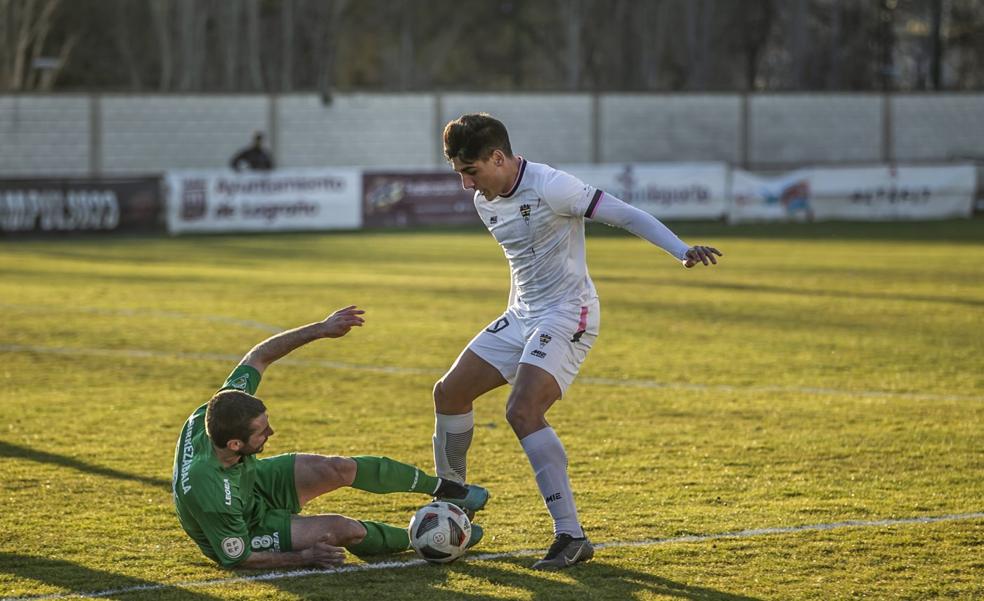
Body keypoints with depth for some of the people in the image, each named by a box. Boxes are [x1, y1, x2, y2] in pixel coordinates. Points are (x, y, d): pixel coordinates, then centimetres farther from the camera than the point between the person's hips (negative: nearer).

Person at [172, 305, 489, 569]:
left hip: (254, 481, 6)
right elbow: (236, 558, -29)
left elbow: (259, 356, -13)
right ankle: (418, 539, 13)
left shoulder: (212, 414, -29)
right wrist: (304, 558, -25)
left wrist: (320, 329, -15)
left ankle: (440, 487, 13)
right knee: (341, 529, -19)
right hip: (241, 533, -6)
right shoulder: (210, 495, -46)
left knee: (339, 469, -10)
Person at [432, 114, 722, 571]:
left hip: (567, 315, -9)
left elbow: (626, 215, -19)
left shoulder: (550, 187, -18)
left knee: (522, 412, -26)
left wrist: (683, 251, -29)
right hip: (521, 315, 9)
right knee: (449, 392, 7)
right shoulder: (485, 202, 8)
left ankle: (571, 537, -23)